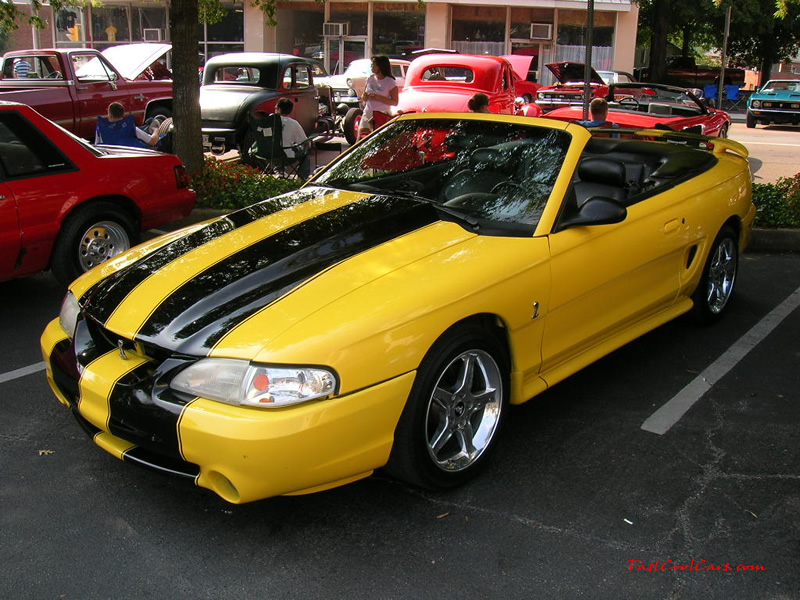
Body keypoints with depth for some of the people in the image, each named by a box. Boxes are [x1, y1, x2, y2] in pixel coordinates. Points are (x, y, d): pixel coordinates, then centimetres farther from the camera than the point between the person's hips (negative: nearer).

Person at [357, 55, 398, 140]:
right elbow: (363, 96, 19)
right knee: (361, 139, -5)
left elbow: (395, 102, -10)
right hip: (368, 113, 5)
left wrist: (378, 98, -19)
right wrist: (364, 97, -6)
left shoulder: (390, 82, -6)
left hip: (382, 115, -5)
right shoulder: (370, 79, 10)